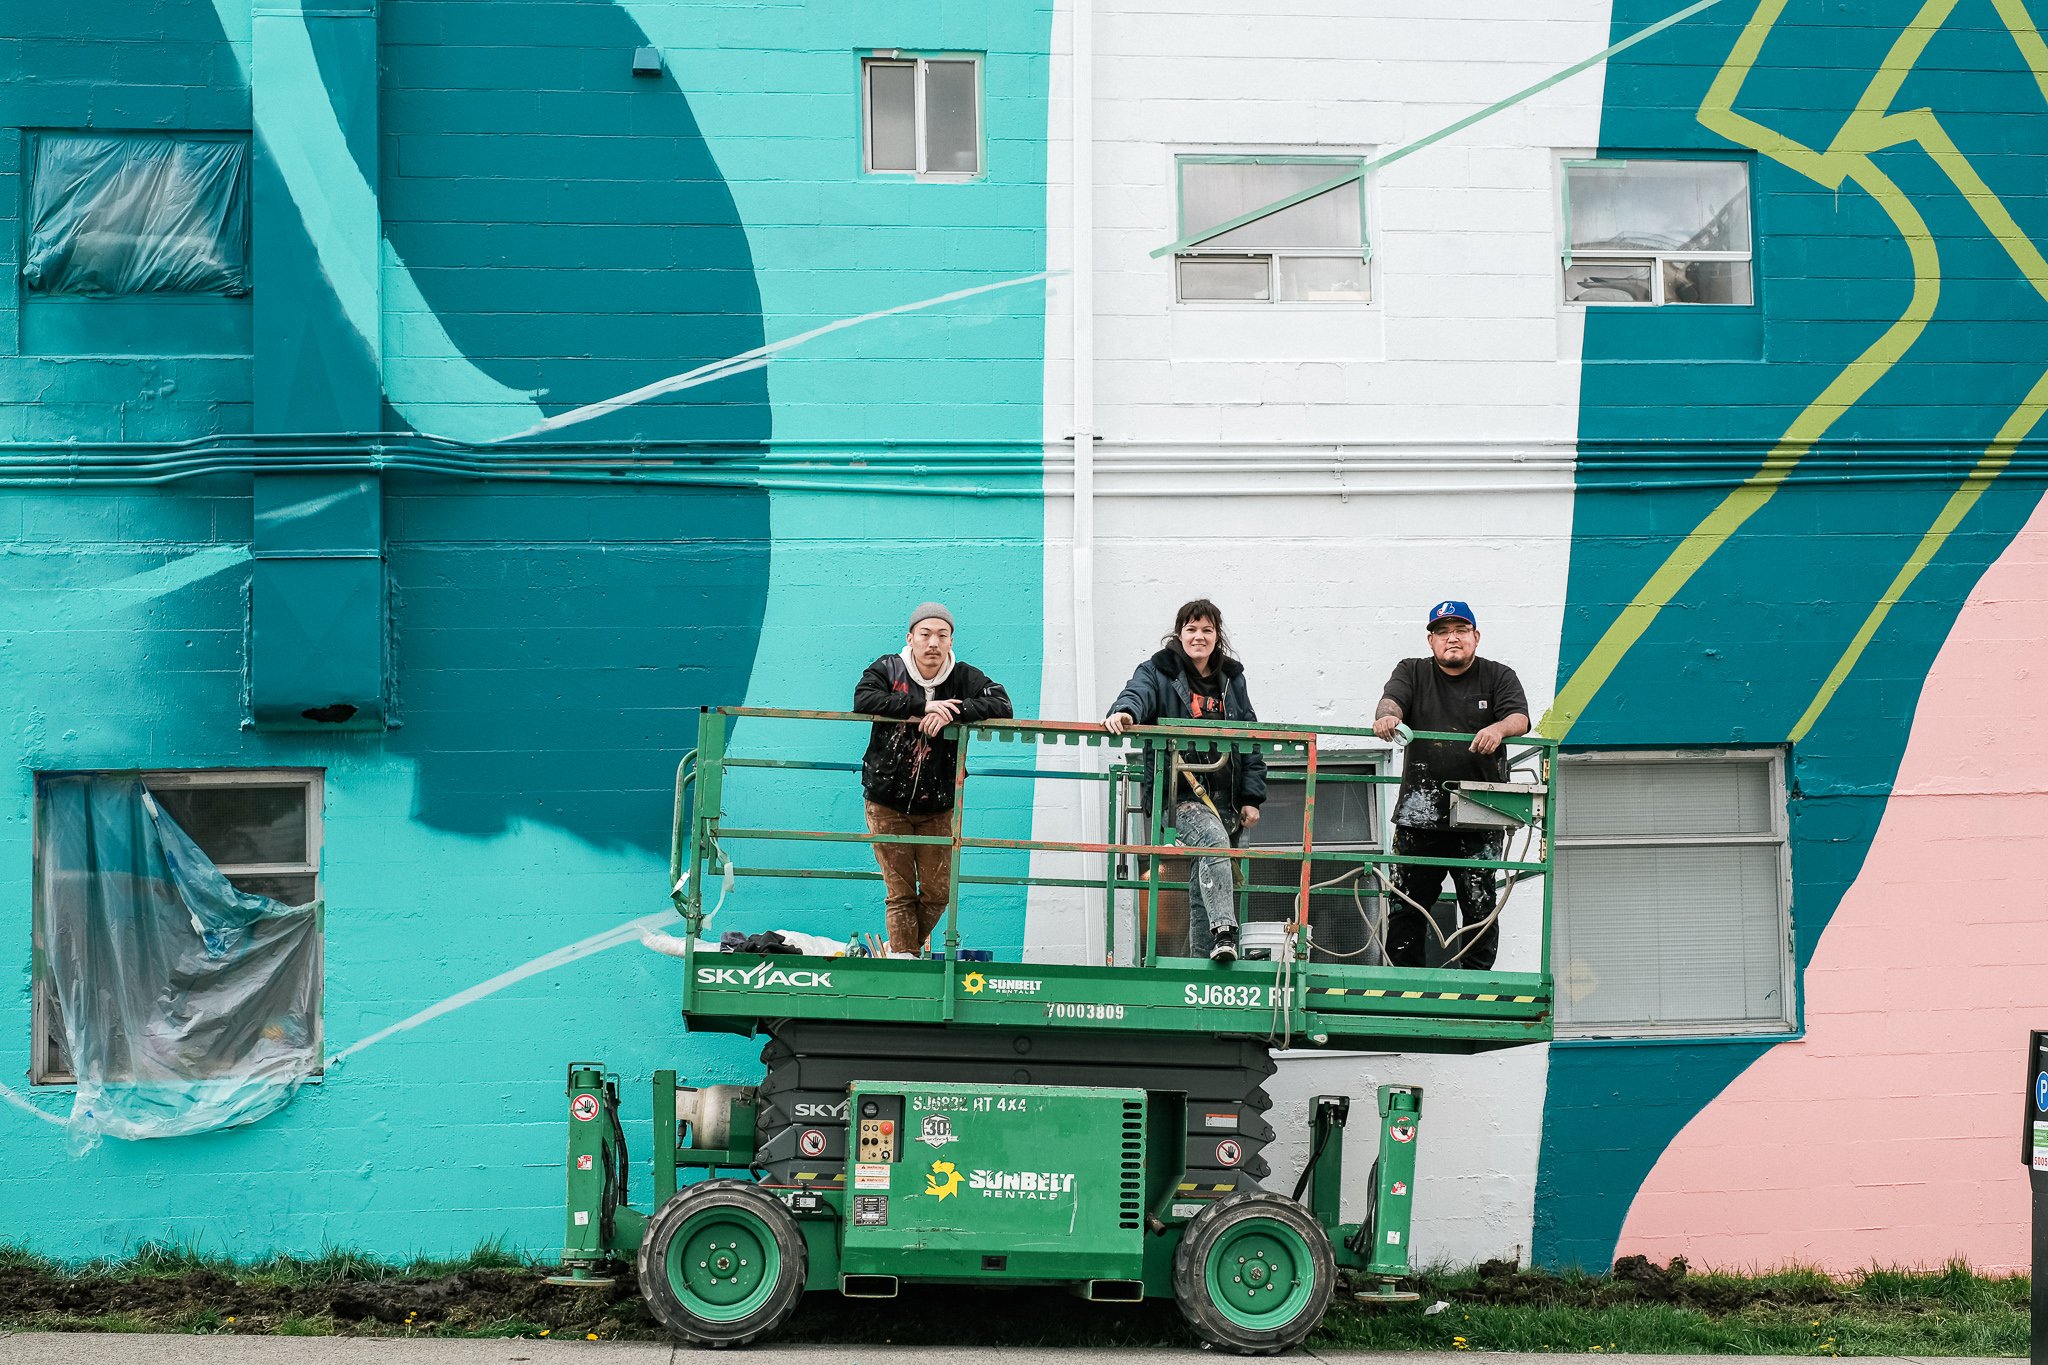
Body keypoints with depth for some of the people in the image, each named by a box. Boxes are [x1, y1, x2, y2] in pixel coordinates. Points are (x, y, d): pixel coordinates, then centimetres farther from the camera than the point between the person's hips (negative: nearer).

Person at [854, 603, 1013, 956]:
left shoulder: (965, 677, 0)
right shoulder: (886, 669, -3)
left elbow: (1001, 705, -11)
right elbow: (863, 700, -20)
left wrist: (953, 712, -25)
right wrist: (923, 707, -25)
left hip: (937, 807, 2)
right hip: (887, 803, -2)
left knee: (938, 890, 6)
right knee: (900, 892, -2)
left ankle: (903, 944, 27)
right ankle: (904, 954, 5)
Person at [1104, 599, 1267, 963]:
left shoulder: (1231, 679, 15)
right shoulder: (1158, 672, 2)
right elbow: (1138, 693, -19)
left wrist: (1251, 797, 10)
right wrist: (1124, 712, -44)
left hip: (1224, 795, 5)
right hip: (1181, 792, -5)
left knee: (1204, 885, 7)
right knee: (1214, 840, -33)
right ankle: (1224, 932, -41)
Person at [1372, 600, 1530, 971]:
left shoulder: (1499, 677, 10)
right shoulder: (1412, 673, 13)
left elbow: (1520, 718, -5)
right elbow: (1393, 699, -6)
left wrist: (1498, 729, -30)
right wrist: (1386, 716, -32)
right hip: (1420, 812, 1)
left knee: (1479, 906, 0)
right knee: (1408, 903, 2)